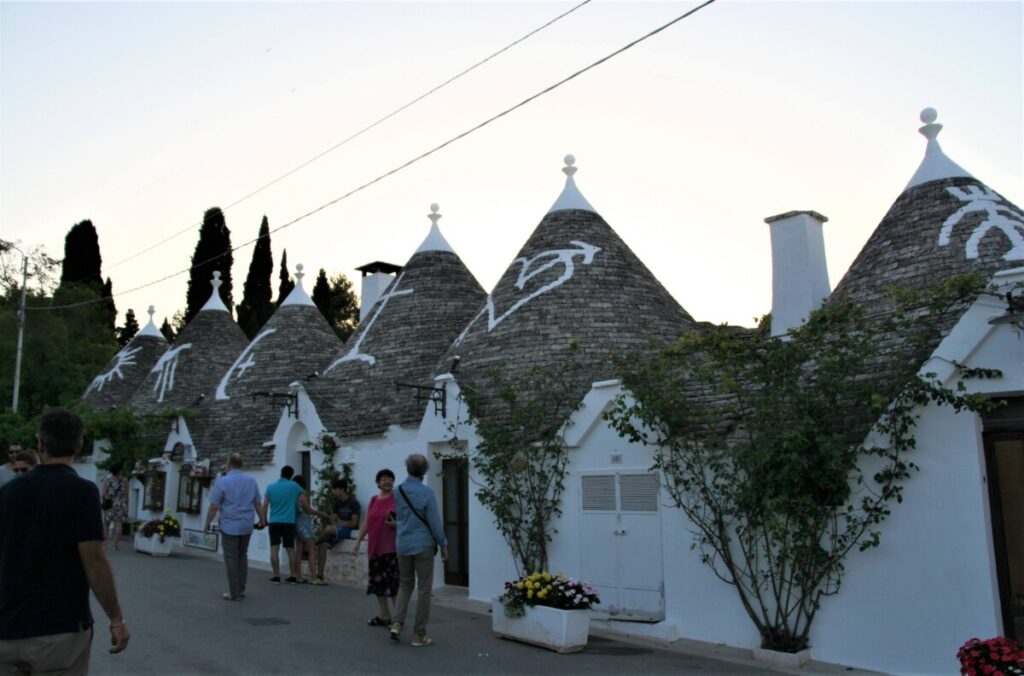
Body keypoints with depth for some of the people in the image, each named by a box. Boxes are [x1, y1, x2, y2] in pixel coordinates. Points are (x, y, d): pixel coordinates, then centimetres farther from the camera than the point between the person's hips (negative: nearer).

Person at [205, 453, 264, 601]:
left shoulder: (223, 481, -10)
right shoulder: (251, 480, 4)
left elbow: (214, 506, -10)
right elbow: (258, 504, 8)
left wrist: (207, 523, 2)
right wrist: (262, 519, 23)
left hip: (230, 526, -4)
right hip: (247, 526, 5)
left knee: (231, 559, 3)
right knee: (242, 556, 17)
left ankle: (235, 593, 6)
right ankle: (241, 589, 19)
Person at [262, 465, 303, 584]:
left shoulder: (271, 487, 2)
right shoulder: (294, 486, 0)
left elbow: (265, 506, 1)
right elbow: (303, 494, 21)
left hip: (274, 522, 0)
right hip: (289, 522, 0)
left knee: (274, 549, 2)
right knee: (290, 550, 6)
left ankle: (276, 576, -1)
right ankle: (293, 576, 8)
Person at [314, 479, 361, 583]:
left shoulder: (353, 503, -8)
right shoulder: (337, 503, 14)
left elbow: (354, 523, -12)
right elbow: (333, 520, 10)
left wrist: (340, 523, -6)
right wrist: (336, 522, -12)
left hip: (349, 531, -8)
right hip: (336, 530, 8)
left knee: (328, 528, -32)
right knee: (322, 544, -16)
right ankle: (320, 575, -14)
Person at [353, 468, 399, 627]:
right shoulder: (374, 500, 13)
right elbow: (366, 523, 16)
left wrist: (396, 524, -22)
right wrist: (357, 542, 13)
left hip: (392, 548, -6)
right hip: (375, 547, 6)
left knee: (393, 582, -7)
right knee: (377, 581, 10)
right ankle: (384, 616, 21)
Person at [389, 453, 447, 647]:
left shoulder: (398, 491, 2)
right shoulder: (426, 492, -13)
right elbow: (435, 521, -11)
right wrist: (443, 544, -1)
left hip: (403, 545, 5)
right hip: (423, 545, -5)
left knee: (405, 584, 18)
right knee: (424, 588, 4)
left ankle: (397, 623, 2)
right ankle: (419, 634, 7)